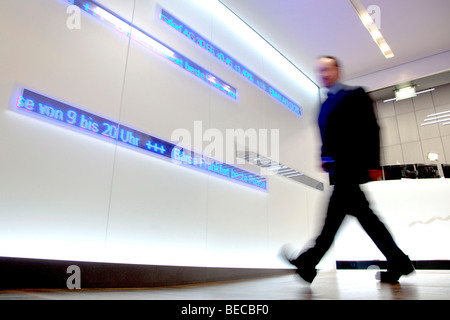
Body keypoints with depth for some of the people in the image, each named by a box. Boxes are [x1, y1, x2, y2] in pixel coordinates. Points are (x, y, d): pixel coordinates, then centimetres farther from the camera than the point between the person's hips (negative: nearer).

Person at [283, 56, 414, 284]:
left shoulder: (356, 95, 3)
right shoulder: (325, 105, 23)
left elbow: (371, 129, -5)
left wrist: (373, 164, -13)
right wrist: (325, 158, 4)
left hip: (352, 165, -8)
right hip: (339, 168, 8)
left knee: (334, 213, -13)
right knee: (362, 213, 8)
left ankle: (308, 264, -14)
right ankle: (398, 262, 18)